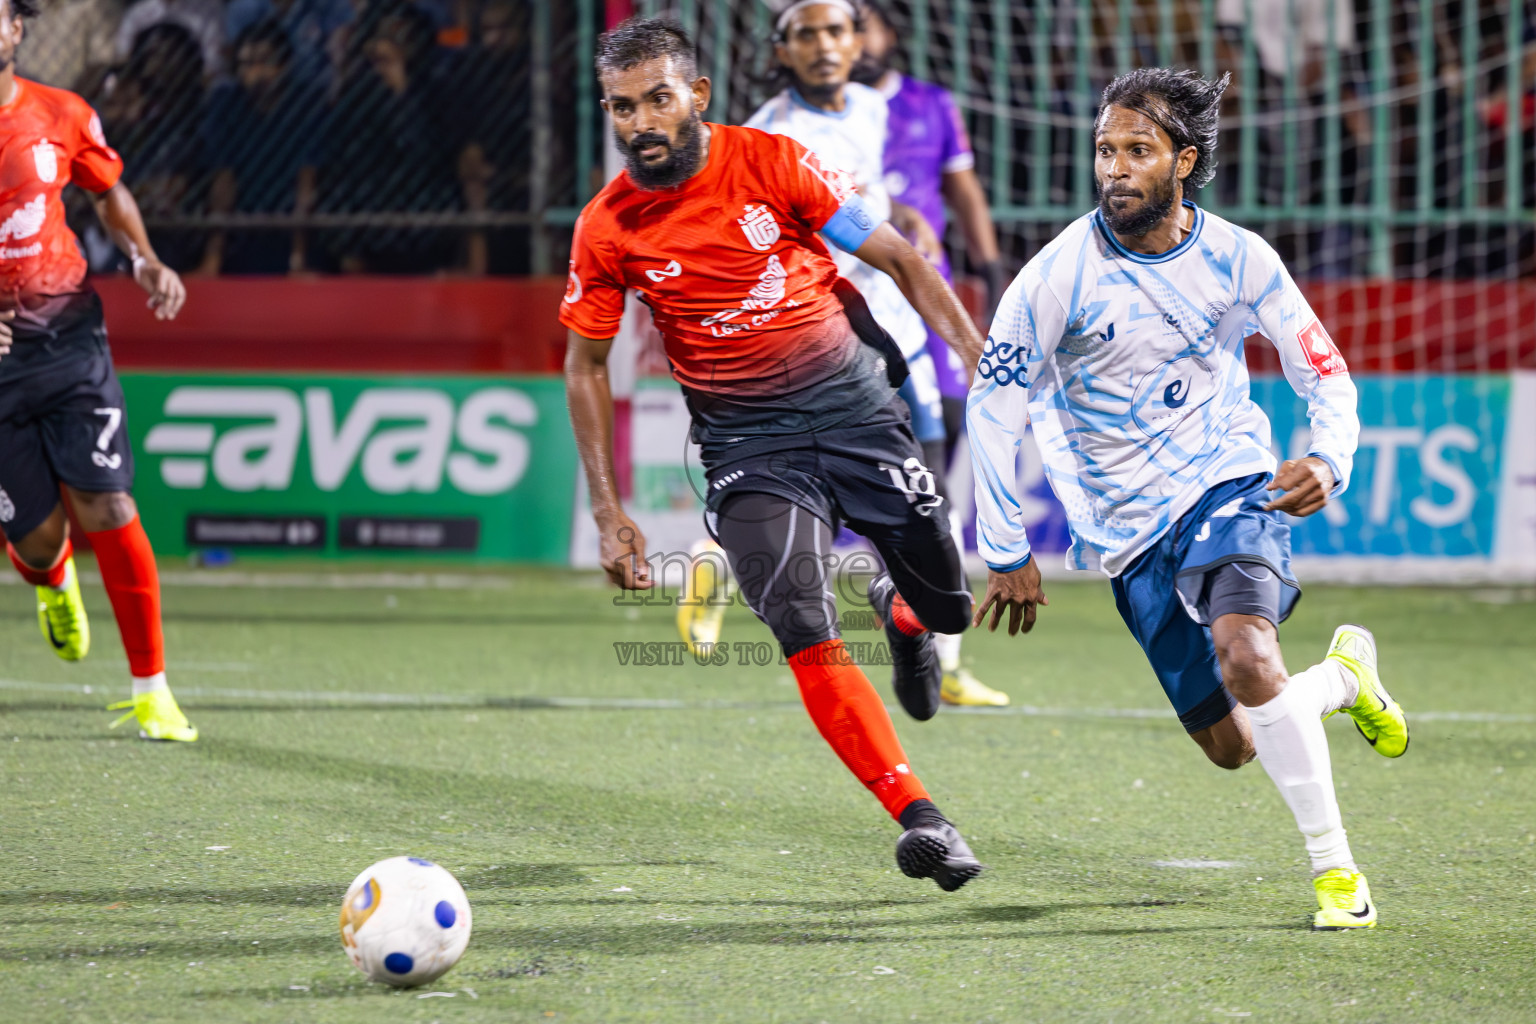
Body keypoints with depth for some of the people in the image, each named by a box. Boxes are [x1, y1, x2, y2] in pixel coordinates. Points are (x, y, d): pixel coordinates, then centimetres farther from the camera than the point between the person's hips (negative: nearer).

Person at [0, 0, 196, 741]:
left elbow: (109, 192, 20)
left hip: (67, 337, 1)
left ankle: (151, 690, 1)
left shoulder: (61, 116, 1)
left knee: (106, 508, -10)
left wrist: (144, 260, 2)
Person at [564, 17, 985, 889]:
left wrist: (976, 350, -12)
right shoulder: (607, 229, -6)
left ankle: (899, 611, 46)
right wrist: (609, 511, 0)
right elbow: (586, 367, 5)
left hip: (856, 404, 1)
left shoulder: (773, 163, -9)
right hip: (749, 447, -1)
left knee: (951, 605, 7)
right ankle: (919, 816, -20)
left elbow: (897, 258, -2)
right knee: (806, 635, -21)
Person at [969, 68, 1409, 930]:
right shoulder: (1060, 275, -10)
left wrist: (1328, 462, -20)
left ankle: (1335, 863, -16)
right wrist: (1008, 554, -2)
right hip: (1129, 529, 1)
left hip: (1230, 484, -1)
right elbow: (992, 408, -3)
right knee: (1230, 746, 0)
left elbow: (1327, 377, 2)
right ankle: (1342, 676, 34)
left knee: (1244, 656, -31)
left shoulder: (1239, 259, -5)